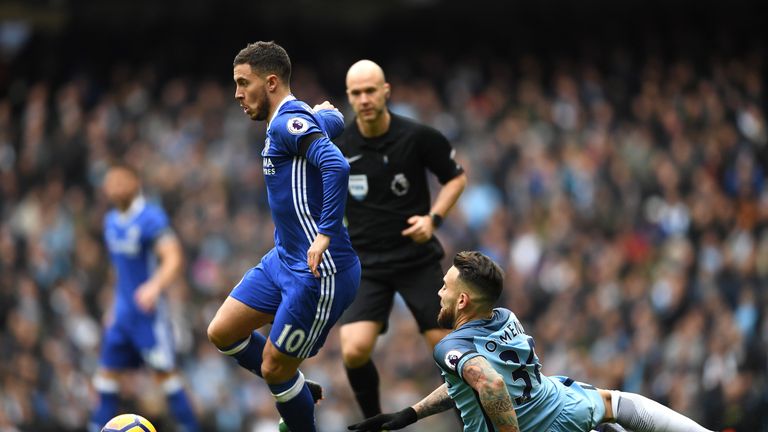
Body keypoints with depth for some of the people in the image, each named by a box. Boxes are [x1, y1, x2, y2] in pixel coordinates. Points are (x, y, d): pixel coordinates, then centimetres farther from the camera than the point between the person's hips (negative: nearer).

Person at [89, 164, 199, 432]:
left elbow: (174, 259, -24)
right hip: (123, 308, 8)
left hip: (148, 309, -8)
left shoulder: (151, 219, -15)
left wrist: (155, 286, -40)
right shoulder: (112, 221, 11)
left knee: (164, 371, -4)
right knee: (108, 372, 6)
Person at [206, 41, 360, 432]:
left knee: (274, 368, -2)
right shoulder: (307, 118, 11)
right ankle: (299, 394, 29)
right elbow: (334, 121, 33)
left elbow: (336, 165, -33)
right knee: (222, 333, 12)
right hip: (285, 259, 10)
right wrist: (325, 110, 52)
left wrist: (326, 234, -34)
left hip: (319, 270, -10)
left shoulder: (288, 122, -18)